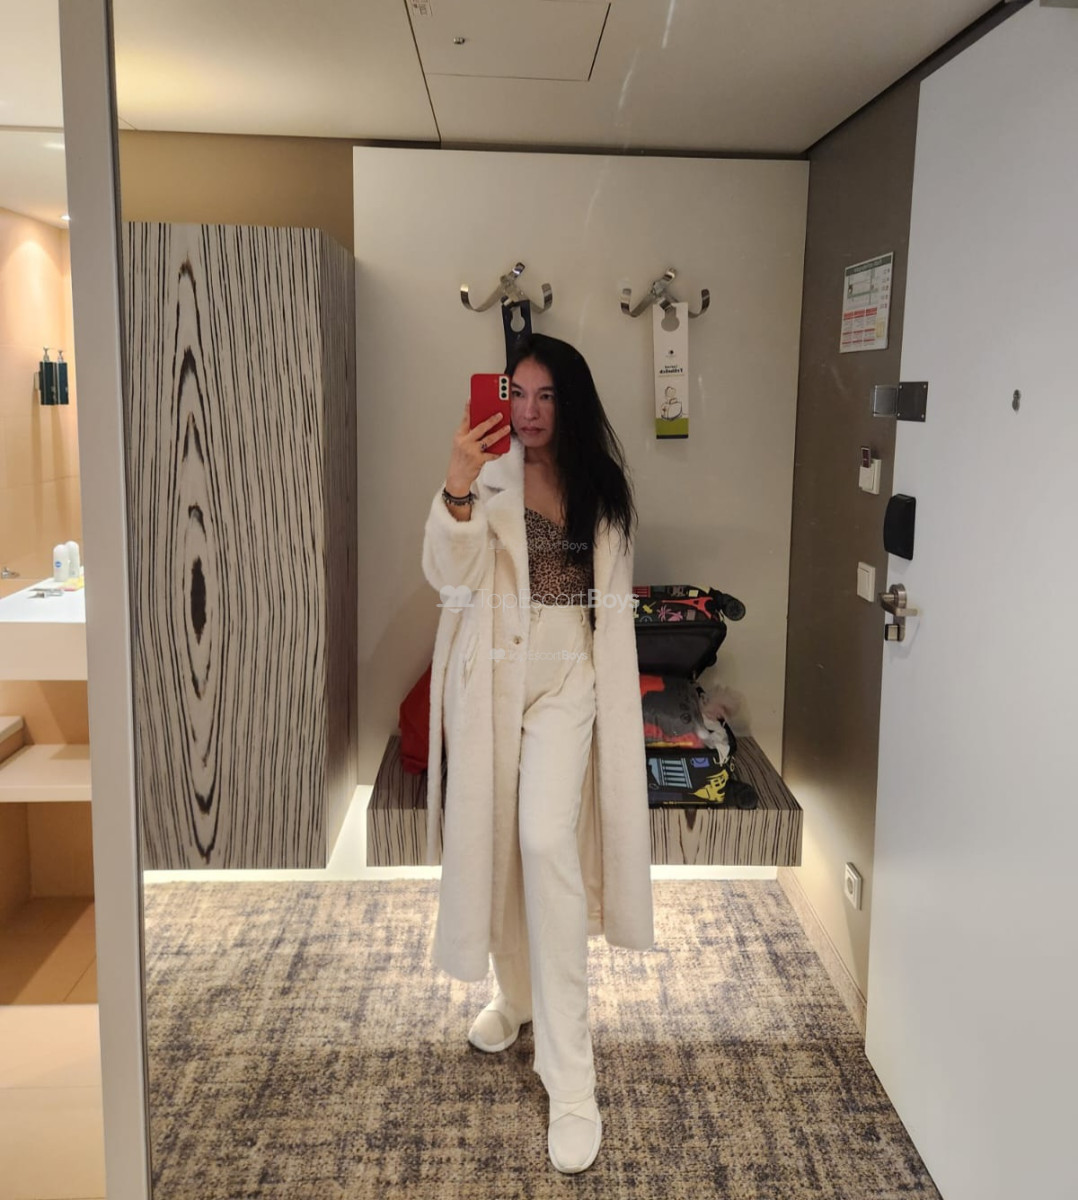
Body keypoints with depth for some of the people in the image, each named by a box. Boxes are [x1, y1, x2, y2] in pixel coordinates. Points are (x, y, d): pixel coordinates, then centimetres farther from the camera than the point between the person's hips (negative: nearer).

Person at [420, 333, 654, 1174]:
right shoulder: (487, 473, -3)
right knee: (493, 838, 11)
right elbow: (447, 573, -16)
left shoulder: (602, 483, 6)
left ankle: (570, 1079, -6)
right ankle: (517, 993, 39)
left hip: (568, 676, 0)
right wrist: (457, 487, -32)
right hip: (492, 673, 0)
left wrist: (616, 685, 14)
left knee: (548, 842, -13)